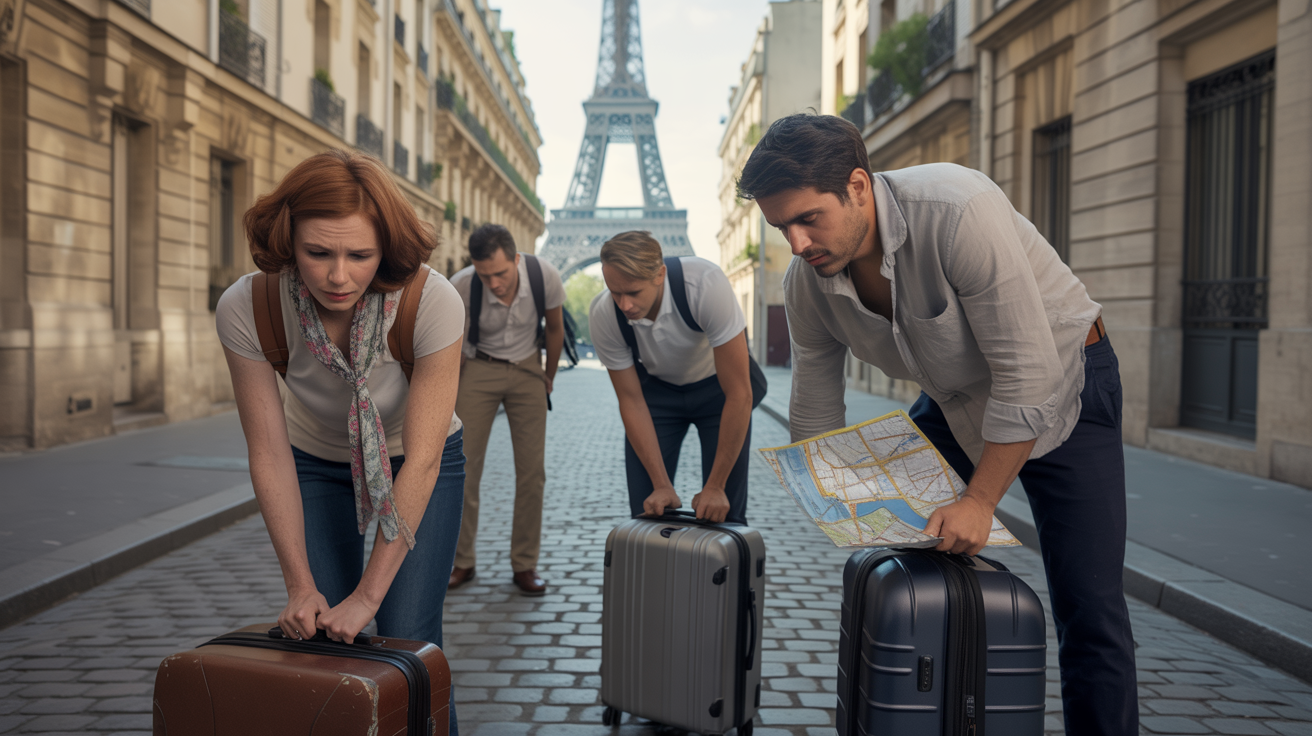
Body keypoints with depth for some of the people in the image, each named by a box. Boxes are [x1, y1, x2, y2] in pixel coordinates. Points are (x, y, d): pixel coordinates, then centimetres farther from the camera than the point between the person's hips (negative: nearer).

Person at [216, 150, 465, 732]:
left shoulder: (432, 302, -34)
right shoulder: (246, 310, -27)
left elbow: (422, 461, -29)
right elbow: (270, 457, -17)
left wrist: (369, 595, -25)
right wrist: (300, 586, -17)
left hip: (418, 461, -2)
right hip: (317, 462, 2)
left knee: (407, 641, -9)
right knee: (317, 637, -4)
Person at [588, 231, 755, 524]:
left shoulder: (706, 284, -36)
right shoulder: (602, 316, -25)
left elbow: (739, 394, -31)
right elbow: (631, 402, -13)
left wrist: (715, 487, -26)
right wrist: (662, 486, -17)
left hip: (717, 384, -2)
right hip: (657, 387, 2)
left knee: (722, 512, -11)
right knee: (647, 510, -4)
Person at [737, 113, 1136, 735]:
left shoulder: (958, 212, -34)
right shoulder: (807, 284, -15)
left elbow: (1028, 376, -31)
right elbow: (814, 421, -2)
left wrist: (980, 503, -27)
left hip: (1060, 382, -5)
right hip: (953, 399, 5)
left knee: (1089, 609, -9)